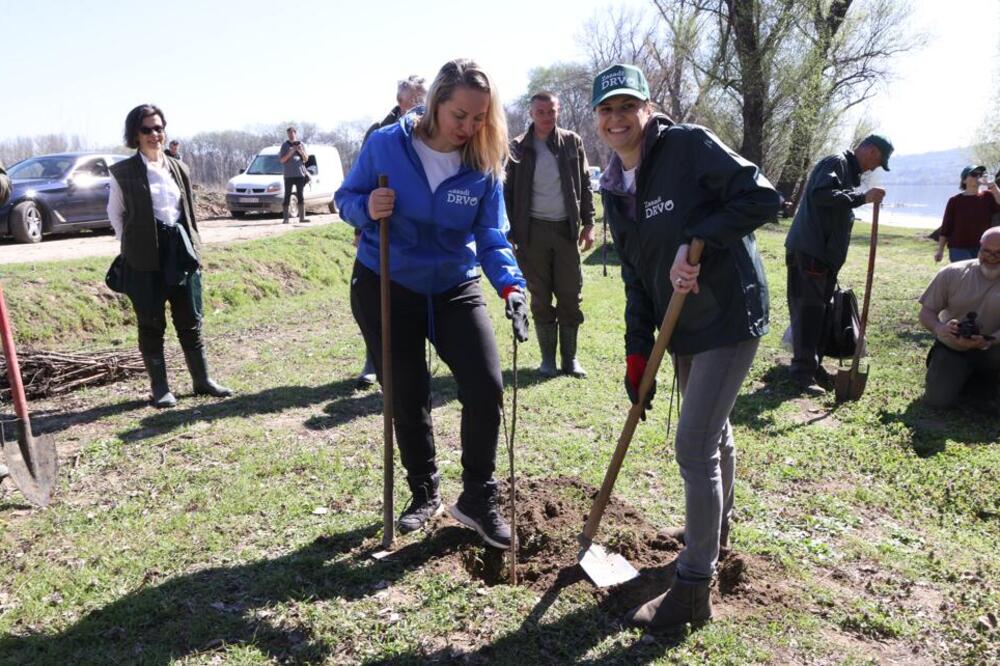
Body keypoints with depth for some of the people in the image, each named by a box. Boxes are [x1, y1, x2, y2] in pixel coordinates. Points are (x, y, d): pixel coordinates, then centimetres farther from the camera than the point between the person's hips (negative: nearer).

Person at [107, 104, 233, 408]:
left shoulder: (179, 168, 11)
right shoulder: (123, 172, -1)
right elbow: (114, 213, 7)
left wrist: (193, 247, 11)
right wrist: (130, 244, 3)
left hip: (181, 250, 4)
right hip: (145, 256, -3)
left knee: (190, 320, 8)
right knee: (151, 323, 4)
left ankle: (202, 380, 18)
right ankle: (160, 387, 13)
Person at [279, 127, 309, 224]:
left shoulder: (301, 145, 11)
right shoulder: (285, 145, 4)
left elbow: (306, 158, 8)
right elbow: (282, 160, -3)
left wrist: (301, 152, -11)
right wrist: (291, 152, -15)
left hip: (300, 173, 2)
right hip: (288, 175, -2)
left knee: (301, 196, 3)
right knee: (287, 196, -3)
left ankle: (302, 217, 6)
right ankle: (285, 218, -3)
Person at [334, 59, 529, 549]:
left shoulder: (484, 166, -9)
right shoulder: (386, 144, -13)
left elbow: (491, 238, -11)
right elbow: (346, 197, -2)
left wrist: (511, 286, -29)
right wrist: (366, 209, -26)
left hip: (454, 289, 1)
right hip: (384, 288, -1)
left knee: (486, 387, -10)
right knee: (407, 399, 7)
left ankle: (478, 498, 10)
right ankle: (424, 494, 30)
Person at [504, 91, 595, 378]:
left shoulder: (572, 142, 5)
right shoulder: (519, 148, 1)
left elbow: (585, 184, 9)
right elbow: (508, 193, 2)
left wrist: (588, 223, 2)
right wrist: (510, 234, -4)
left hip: (566, 228, 1)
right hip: (533, 230, -1)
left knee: (570, 296, 3)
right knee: (540, 298, 4)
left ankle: (570, 358, 13)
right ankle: (548, 358, 15)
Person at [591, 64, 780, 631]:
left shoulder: (690, 146, -14)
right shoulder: (615, 190, 6)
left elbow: (762, 197, -19)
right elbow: (636, 276, 7)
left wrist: (697, 242, -27)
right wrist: (638, 352, 2)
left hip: (729, 314, -7)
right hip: (682, 324, 7)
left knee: (695, 446, -9)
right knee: (714, 432, 25)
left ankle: (694, 589, 3)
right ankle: (717, 527, 49)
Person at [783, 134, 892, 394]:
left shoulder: (850, 171, 23)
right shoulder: (836, 163, -8)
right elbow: (820, 194, -25)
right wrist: (863, 197, -23)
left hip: (826, 254, 10)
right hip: (808, 252, -10)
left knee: (819, 312, 13)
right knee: (807, 312, -8)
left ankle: (814, 366, 21)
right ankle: (803, 373, -4)